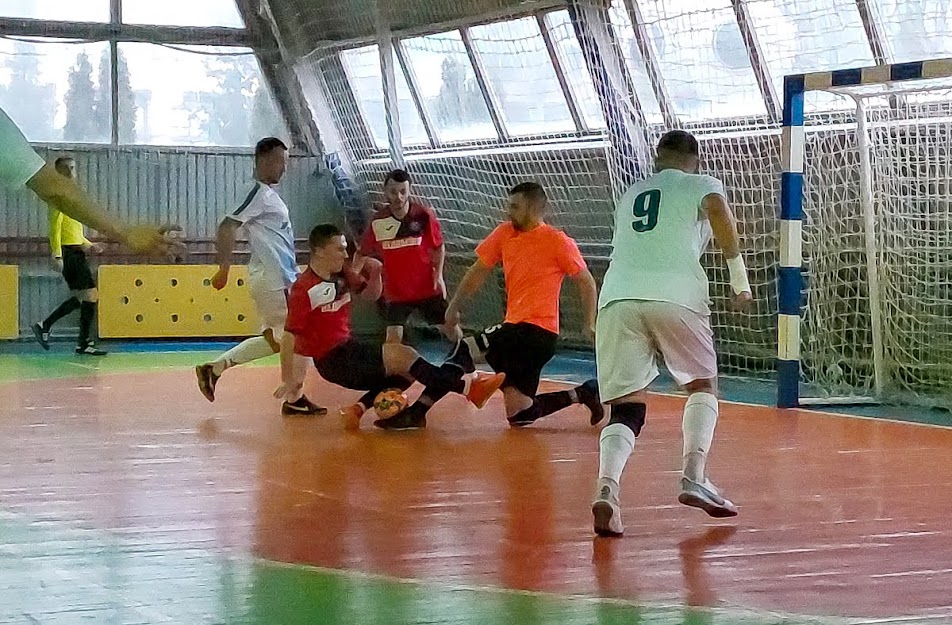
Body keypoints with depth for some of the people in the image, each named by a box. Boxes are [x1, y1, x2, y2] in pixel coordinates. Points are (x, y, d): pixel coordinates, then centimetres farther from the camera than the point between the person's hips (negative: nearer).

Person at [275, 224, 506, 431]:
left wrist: (375, 273, -3)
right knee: (403, 357, -19)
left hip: (348, 346, 10)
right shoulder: (303, 289, -18)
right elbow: (289, 335, -18)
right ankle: (466, 386, -21)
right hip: (331, 360, -10)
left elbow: (371, 294, 19)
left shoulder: (343, 274, 6)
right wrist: (289, 379, -18)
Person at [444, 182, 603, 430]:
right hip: (516, 329, 8)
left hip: (537, 332, -8)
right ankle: (581, 394, 17)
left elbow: (586, 282, -2)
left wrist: (590, 324, -9)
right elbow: (479, 271, 16)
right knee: (518, 414, 9)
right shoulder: (504, 234, 9)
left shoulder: (558, 241, -7)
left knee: (466, 350, -24)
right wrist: (455, 306, 9)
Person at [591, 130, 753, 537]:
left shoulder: (631, 195, 30)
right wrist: (739, 274, -2)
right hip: (676, 297, -3)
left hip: (617, 300, 3)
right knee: (703, 386, 19)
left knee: (626, 408, 4)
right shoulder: (701, 185, 16)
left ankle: (607, 489, -21)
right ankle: (693, 478, 2)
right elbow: (717, 209, -6)